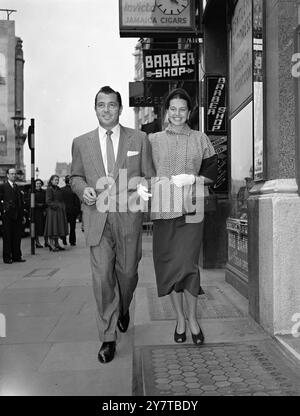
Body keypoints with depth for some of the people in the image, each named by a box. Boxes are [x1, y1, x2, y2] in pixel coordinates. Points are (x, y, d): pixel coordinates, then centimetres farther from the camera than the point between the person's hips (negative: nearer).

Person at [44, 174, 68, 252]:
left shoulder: (58, 189, 17)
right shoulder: (49, 189, -7)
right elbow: (48, 201, -13)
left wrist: (63, 206, 6)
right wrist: (57, 205, -18)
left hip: (59, 211, 8)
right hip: (52, 210, -8)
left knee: (58, 227, 8)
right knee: (53, 226, -8)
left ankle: (56, 244, 13)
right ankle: (51, 243, -5)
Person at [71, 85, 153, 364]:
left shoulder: (139, 139, 7)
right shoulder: (81, 143, 10)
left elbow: (149, 176, 9)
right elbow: (75, 176, 17)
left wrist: (143, 187, -13)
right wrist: (83, 189, -5)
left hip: (128, 218, 0)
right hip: (97, 219, 0)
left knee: (127, 272, 9)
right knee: (102, 277, -3)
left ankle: (123, 309, 43)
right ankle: (108, 338, 10)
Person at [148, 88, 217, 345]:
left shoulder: (200, 140, 9)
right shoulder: (153, 140, 10)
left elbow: (212, 174, 9)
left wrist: (193, 179, -8)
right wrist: (156, 182, -8)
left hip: (191, 211, -1)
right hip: (162, 210, 1)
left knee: (188, 264, -6)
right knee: (169, 265, 5)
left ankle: (193, 318, 15)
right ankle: (180, 319, 21)